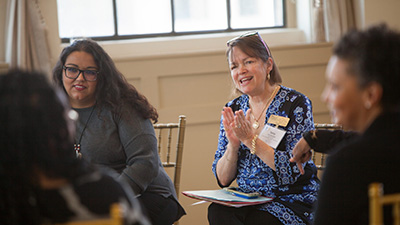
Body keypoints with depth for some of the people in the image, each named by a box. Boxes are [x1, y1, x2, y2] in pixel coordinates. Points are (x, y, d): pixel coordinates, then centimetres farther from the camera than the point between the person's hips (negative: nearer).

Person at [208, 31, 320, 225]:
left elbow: (293, 171, -15)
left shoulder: (295, 103, -6)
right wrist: (233, 145, -13)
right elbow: (223, 179, 6)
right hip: (246, 200, 4)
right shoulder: (233, 109, 8)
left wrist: (250, 140, -21)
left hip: (291, 201, -4)